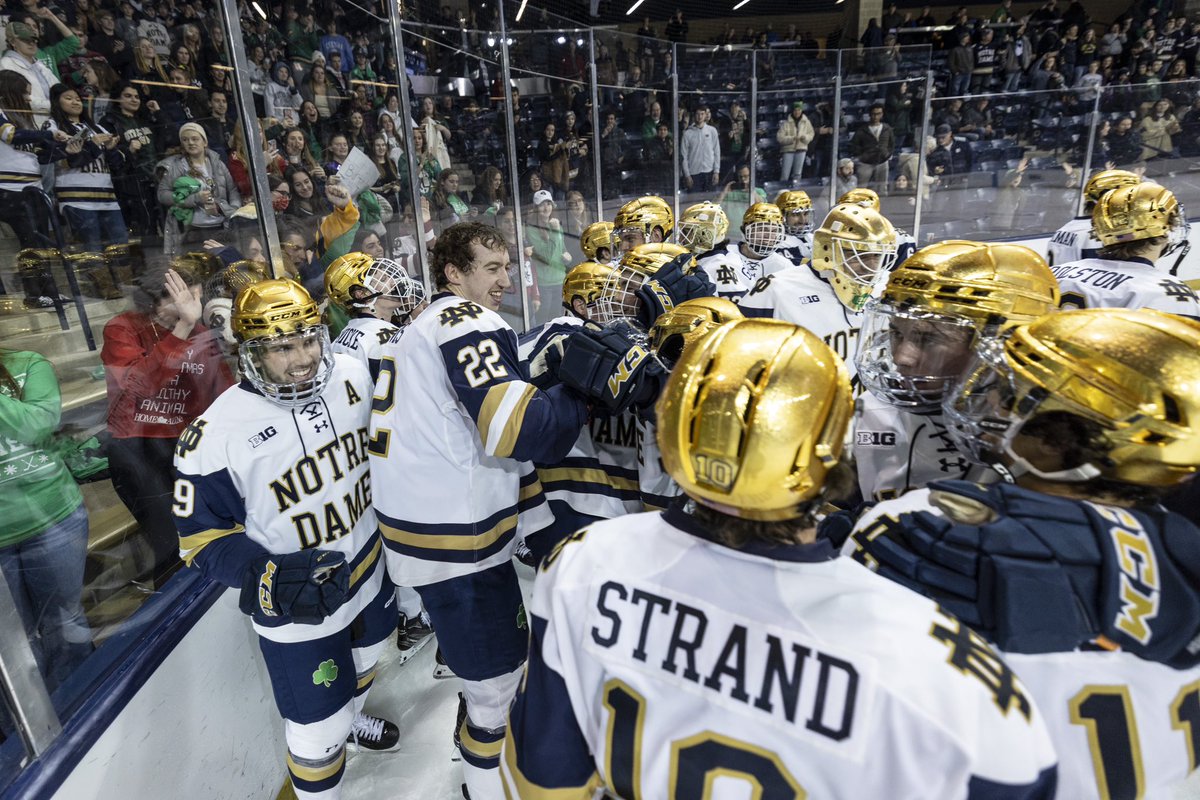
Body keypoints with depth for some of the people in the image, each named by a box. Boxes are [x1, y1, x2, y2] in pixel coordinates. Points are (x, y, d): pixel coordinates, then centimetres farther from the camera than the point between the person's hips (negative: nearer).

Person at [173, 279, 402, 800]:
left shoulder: (352, 376, -12)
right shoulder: (216, 433, -23)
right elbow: (202, 535, -15)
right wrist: (268, 577, -29)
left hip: (366, 568, 6)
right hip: (294, 607, -5)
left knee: (363, 660, 31)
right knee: (319, 729, 6)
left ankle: (349, 716, 64)